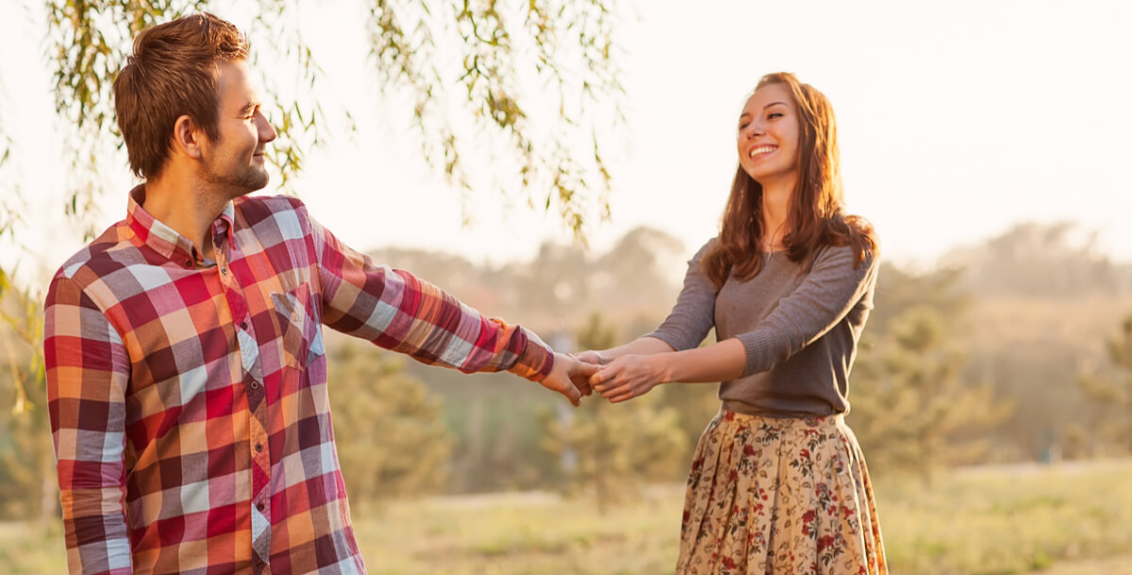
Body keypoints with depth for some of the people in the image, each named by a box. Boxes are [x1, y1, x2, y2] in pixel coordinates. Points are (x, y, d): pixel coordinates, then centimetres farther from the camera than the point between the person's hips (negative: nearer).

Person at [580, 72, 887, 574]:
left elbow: (774, 342, -19)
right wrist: (610, 360, -26)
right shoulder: (718, 257, 13)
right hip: (726, 464, 5)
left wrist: (658, 369, -31)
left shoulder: (849, 247, -6)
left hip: (811, 470, -4)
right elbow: (676, 334, -4)